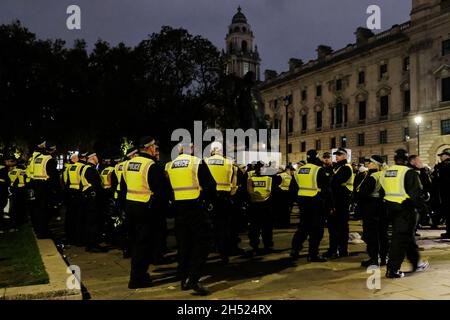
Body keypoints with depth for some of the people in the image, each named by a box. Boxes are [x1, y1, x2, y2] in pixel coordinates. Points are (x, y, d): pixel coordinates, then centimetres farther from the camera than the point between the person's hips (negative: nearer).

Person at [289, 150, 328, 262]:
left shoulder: (299, 170, 9)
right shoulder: (319, 170, -11)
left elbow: (292, 188, 12)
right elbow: (325, 188, -13)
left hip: (302, 201, 6)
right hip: (315, 201, -6)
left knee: (303, 226, 19)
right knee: (316, 228, 2)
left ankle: (295, 249, 16)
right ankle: (313, 255, 5)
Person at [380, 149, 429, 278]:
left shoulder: (386, 172, 8)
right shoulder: (409, 172, -12)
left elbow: (382, 191, 12)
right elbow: (416, 193, -15)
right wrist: (414, 204, 0)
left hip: (390, 208, 7)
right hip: (405, 208, -7)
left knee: (408, 235, 21)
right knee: (400, 238, -3)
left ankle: (416, 263, 35)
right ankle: (392, 270, -2)